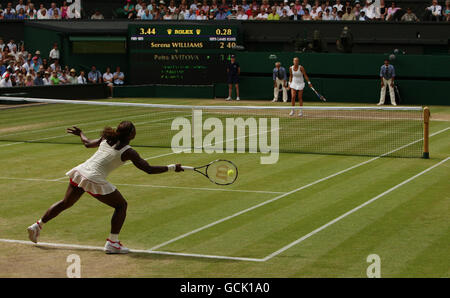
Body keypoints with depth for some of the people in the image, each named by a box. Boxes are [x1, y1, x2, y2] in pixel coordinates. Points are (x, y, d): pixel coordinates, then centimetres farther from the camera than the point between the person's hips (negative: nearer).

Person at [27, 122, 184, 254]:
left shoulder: (106, 139, 9)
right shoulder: (128, 152, -8)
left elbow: (88, 143, 25)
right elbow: (149, 169, -8)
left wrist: (80, 133, 46)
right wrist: (172, 168, -1)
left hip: (79, 171, 7)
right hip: (95, 180, -7)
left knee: (65, 203, 24)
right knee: (121, 205, 8)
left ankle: (38, 225, 30)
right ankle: (112, 243, 5)